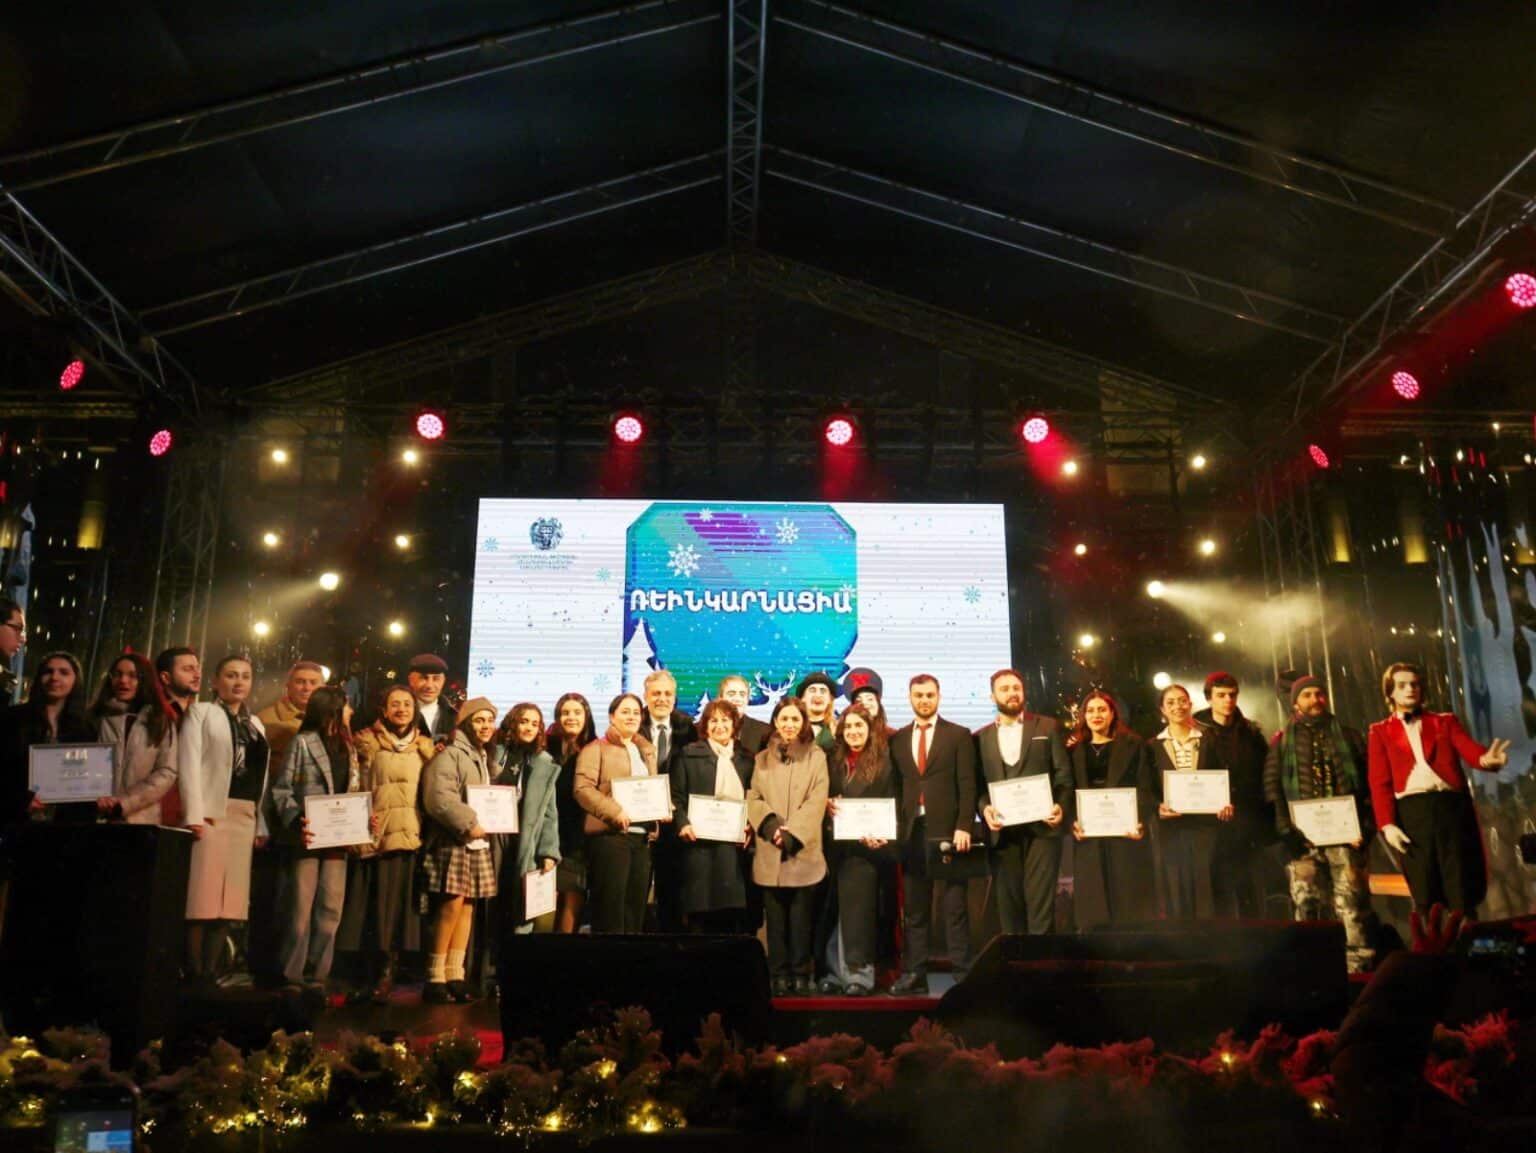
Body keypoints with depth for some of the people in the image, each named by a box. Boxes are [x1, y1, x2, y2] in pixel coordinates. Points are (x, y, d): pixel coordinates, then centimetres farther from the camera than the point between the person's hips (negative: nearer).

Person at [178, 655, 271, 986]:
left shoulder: (255, 724, 21)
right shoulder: (201, 712, 5)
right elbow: (189, 764, -6)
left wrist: (261, 824, 9)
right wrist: (193, 814, -16)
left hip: (246, 816, 5)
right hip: (212, 812, -5)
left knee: (229, 898, 4)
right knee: (203, 896, -8)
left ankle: (211, 975, 8)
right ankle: (194, 976, -3)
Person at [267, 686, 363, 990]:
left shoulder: (348, 748, 17)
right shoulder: (302, 742, -2)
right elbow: (281, 789, -6)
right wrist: (295, 820, -19)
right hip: (306, 838, -6)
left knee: (330, 910, 4)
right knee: (300, 908, -2)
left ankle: (316, 975, 11)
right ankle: (292, 975, 8)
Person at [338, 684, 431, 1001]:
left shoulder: (424, 747, 14)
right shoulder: (368, 743, 5)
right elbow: (354, 787, 3)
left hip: (409, 837, 3)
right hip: (375, 836, -2)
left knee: (400, 906, 0)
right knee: (375, 906, -4)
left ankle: (385, 974, 8)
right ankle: (377, 976, 5)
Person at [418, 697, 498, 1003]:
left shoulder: (484, 757, 19)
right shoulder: (450, 755, -8)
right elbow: (439, 799, -19)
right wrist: (468, 824, -19)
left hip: (478, 844, 8)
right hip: (452, 841, -8)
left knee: (467, 907, 6)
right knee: (451, 906, -11)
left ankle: (455, 975, 11)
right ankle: (435, 978, -3)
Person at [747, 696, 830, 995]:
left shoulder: (816, 757, 6)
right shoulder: (762, 759, 14)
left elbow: (816, 801, -3)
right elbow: (753, 798, 7)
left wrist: (792, 834, -13)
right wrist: (772, 826, -11)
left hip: (803, 851, -2)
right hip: (769, 853, 2)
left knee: (801, 918, -1)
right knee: (775, 918, 3)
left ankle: (801, 975, 7)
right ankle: (779, 976, 9)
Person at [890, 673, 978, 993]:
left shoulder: (959, 735, 4)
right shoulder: (897, 739, 13)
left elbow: (967, 785, -2)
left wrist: (963, 827, -11)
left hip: (947, 831, -3)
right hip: (911, 832, 3)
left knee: (954, 907, -1)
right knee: (914, 909, 7)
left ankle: (962, 974, 4)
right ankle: (914, 975, 11)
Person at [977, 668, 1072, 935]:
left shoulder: (1048, 727, 9)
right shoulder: (981, 738, 13)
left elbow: (1063, 774, 4)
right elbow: (978, 784, 10)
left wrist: (1061, 807, -12)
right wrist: (985, 808, -10)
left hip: (1042, 826, -2)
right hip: (1002, 831, 2)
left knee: (1040, 900, -7)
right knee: (1008, 903, 4)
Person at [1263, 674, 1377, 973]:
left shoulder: (1348, 737, 17)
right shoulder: (1283, 741, 15)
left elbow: (1368, 785, 10)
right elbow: (1272, 788, 7)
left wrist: (1364, 829, -3)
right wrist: (1287, 829, -6)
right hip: (1303, 836, 0)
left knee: (1353, 904, -7)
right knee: (1305, 907, -4)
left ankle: (1359, 968, -6)